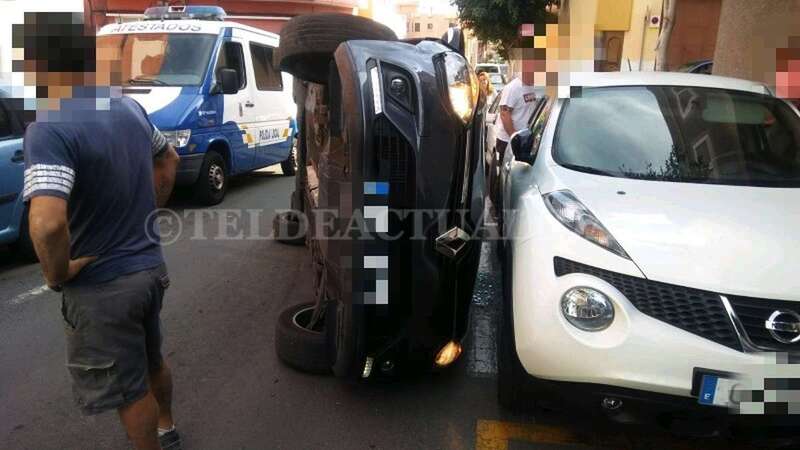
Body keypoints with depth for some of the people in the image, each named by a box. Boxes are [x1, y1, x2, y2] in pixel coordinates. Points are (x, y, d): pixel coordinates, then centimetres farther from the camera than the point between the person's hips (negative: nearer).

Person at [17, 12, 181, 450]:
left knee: (128, 389, 12)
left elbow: (48, 224, -36)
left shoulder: (49, 127, -24)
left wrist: (57, 274, -17)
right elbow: (169, 160, 18)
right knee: (152, 362, 29)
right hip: (150, 266, 8)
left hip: (102, 286, -8)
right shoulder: (130, 108, 1)